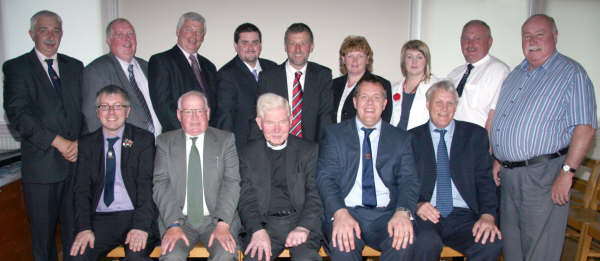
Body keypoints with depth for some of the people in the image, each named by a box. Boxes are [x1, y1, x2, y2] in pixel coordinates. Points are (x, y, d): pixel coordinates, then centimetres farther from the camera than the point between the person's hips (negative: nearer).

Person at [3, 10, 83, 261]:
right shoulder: (16, 67, 2)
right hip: (41, 165, -2)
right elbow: (17, 113, -9)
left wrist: (80, 142, -7)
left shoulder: (75, 66, 13)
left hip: (78, 160, 3)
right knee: (42, 230, 9)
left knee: (76, 230, 9)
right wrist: (58, 142, -16)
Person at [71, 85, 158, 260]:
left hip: (135, 215, -2)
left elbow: (147, 184, -5)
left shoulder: (144, 139, 4)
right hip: (100, 218, 3)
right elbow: (82, 189, 6)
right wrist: (84, 228, -10)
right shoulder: (86, 144, 13)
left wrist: (141, 226, -18)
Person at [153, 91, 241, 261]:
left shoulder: (225, 140, 6)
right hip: (177, 219, 1)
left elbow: (231, 182, -2)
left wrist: (223, 224, -16)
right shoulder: (165, 142, 9)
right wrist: (173, 225, -15)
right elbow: (161, 184, 0)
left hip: (216, 218, -1)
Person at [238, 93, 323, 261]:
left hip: (303, 221, -1)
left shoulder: (309, 150, 10)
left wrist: (303, 227, -15)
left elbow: (315, 195, 2)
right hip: (266, 224, 1)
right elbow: (247, 200, 5)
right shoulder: (248, 155, 12)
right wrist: (258, 231, -14)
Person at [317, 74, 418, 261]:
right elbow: (325, 177, 0)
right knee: (343, 243, -33)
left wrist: (403, 212, -18)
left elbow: (409, 180, 5)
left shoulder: (400, 138, 16)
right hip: (346, 212, -1)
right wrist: (340, 213, -19)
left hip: (386, 215, 2)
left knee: (404, 241, -29)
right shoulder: (334, 134, 11)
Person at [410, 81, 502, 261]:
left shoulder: (475, 135, 13)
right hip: (425, 214, -1)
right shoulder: (413, 138, 11)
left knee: (492, 244, -29)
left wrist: (488, 215, -11)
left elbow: (485, 179, 6)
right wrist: (417, 205, -14)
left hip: (463, 215, 2)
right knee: (426, 243, -34)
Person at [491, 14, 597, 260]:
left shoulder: (571, 73, -5)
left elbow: (584, 128, -14)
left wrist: (567, 172, -20)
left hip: (543, 175, -7)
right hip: (508, 173, 7)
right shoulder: (516, 74, 16)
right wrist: (497, 160, 12)